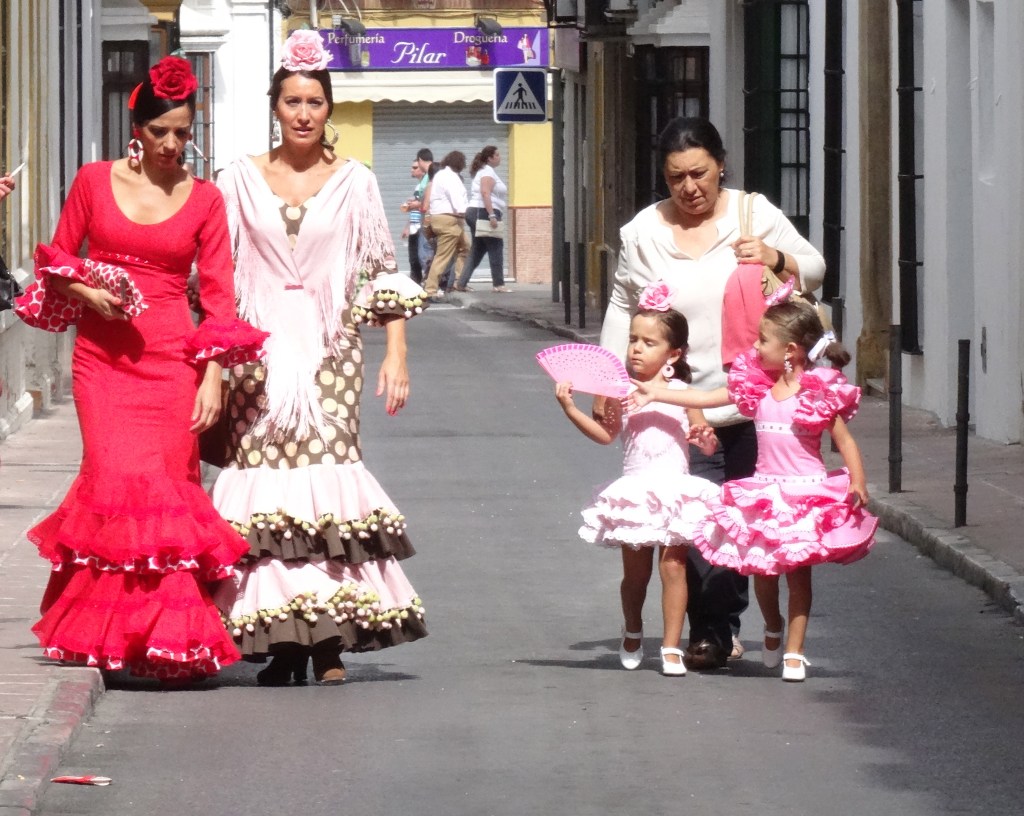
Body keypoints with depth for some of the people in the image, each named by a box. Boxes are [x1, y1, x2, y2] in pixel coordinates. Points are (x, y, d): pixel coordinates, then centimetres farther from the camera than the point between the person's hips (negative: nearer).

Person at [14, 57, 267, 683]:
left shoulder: (204, 200, 5)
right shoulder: (96, 182, 6)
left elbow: (219, 293, 4)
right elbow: (56, 262, 13)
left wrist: (214, 374, -5)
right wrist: (84, 291, -8)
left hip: (171, 358, 0)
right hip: (102, 355, 0)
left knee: (168, 486, -3)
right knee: (118, 480, -12)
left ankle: (171, 641, 4)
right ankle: (108, 630, -2)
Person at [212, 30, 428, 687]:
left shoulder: (354, 182, 7)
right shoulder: (241, 179, 7)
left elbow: (384, 272, 8)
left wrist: (396, 354, 1)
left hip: (330, 354, -1)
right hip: (262, 353, 1)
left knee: (328, 477, -11)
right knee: (265, 482, -5)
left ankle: (331, 642, -10)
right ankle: (281, 641, 1)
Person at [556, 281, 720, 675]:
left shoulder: (680, 392, -1)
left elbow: (703, 435, 5)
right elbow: (606, 434, 12)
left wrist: (705, 437, -17)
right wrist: (570, 409, 3)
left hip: (674, 490, -2)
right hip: (636, 492, 2)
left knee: (672, 566, -4)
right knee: (635, 571, 10)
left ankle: (671, 647, -1)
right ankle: (632, 635, 33)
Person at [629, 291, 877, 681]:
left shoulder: (819, 392, -10)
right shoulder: (757, 385, 5)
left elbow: (844, 441, -8)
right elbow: (709, 398, 12)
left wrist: (857, 482, -18)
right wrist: (656, 394, 12)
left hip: (807, 491, -5)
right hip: (764, 493, 5)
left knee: (797, 570, -1)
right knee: (762, 570, 8)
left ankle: (794, 650, 6)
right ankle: (772, 627, 35)